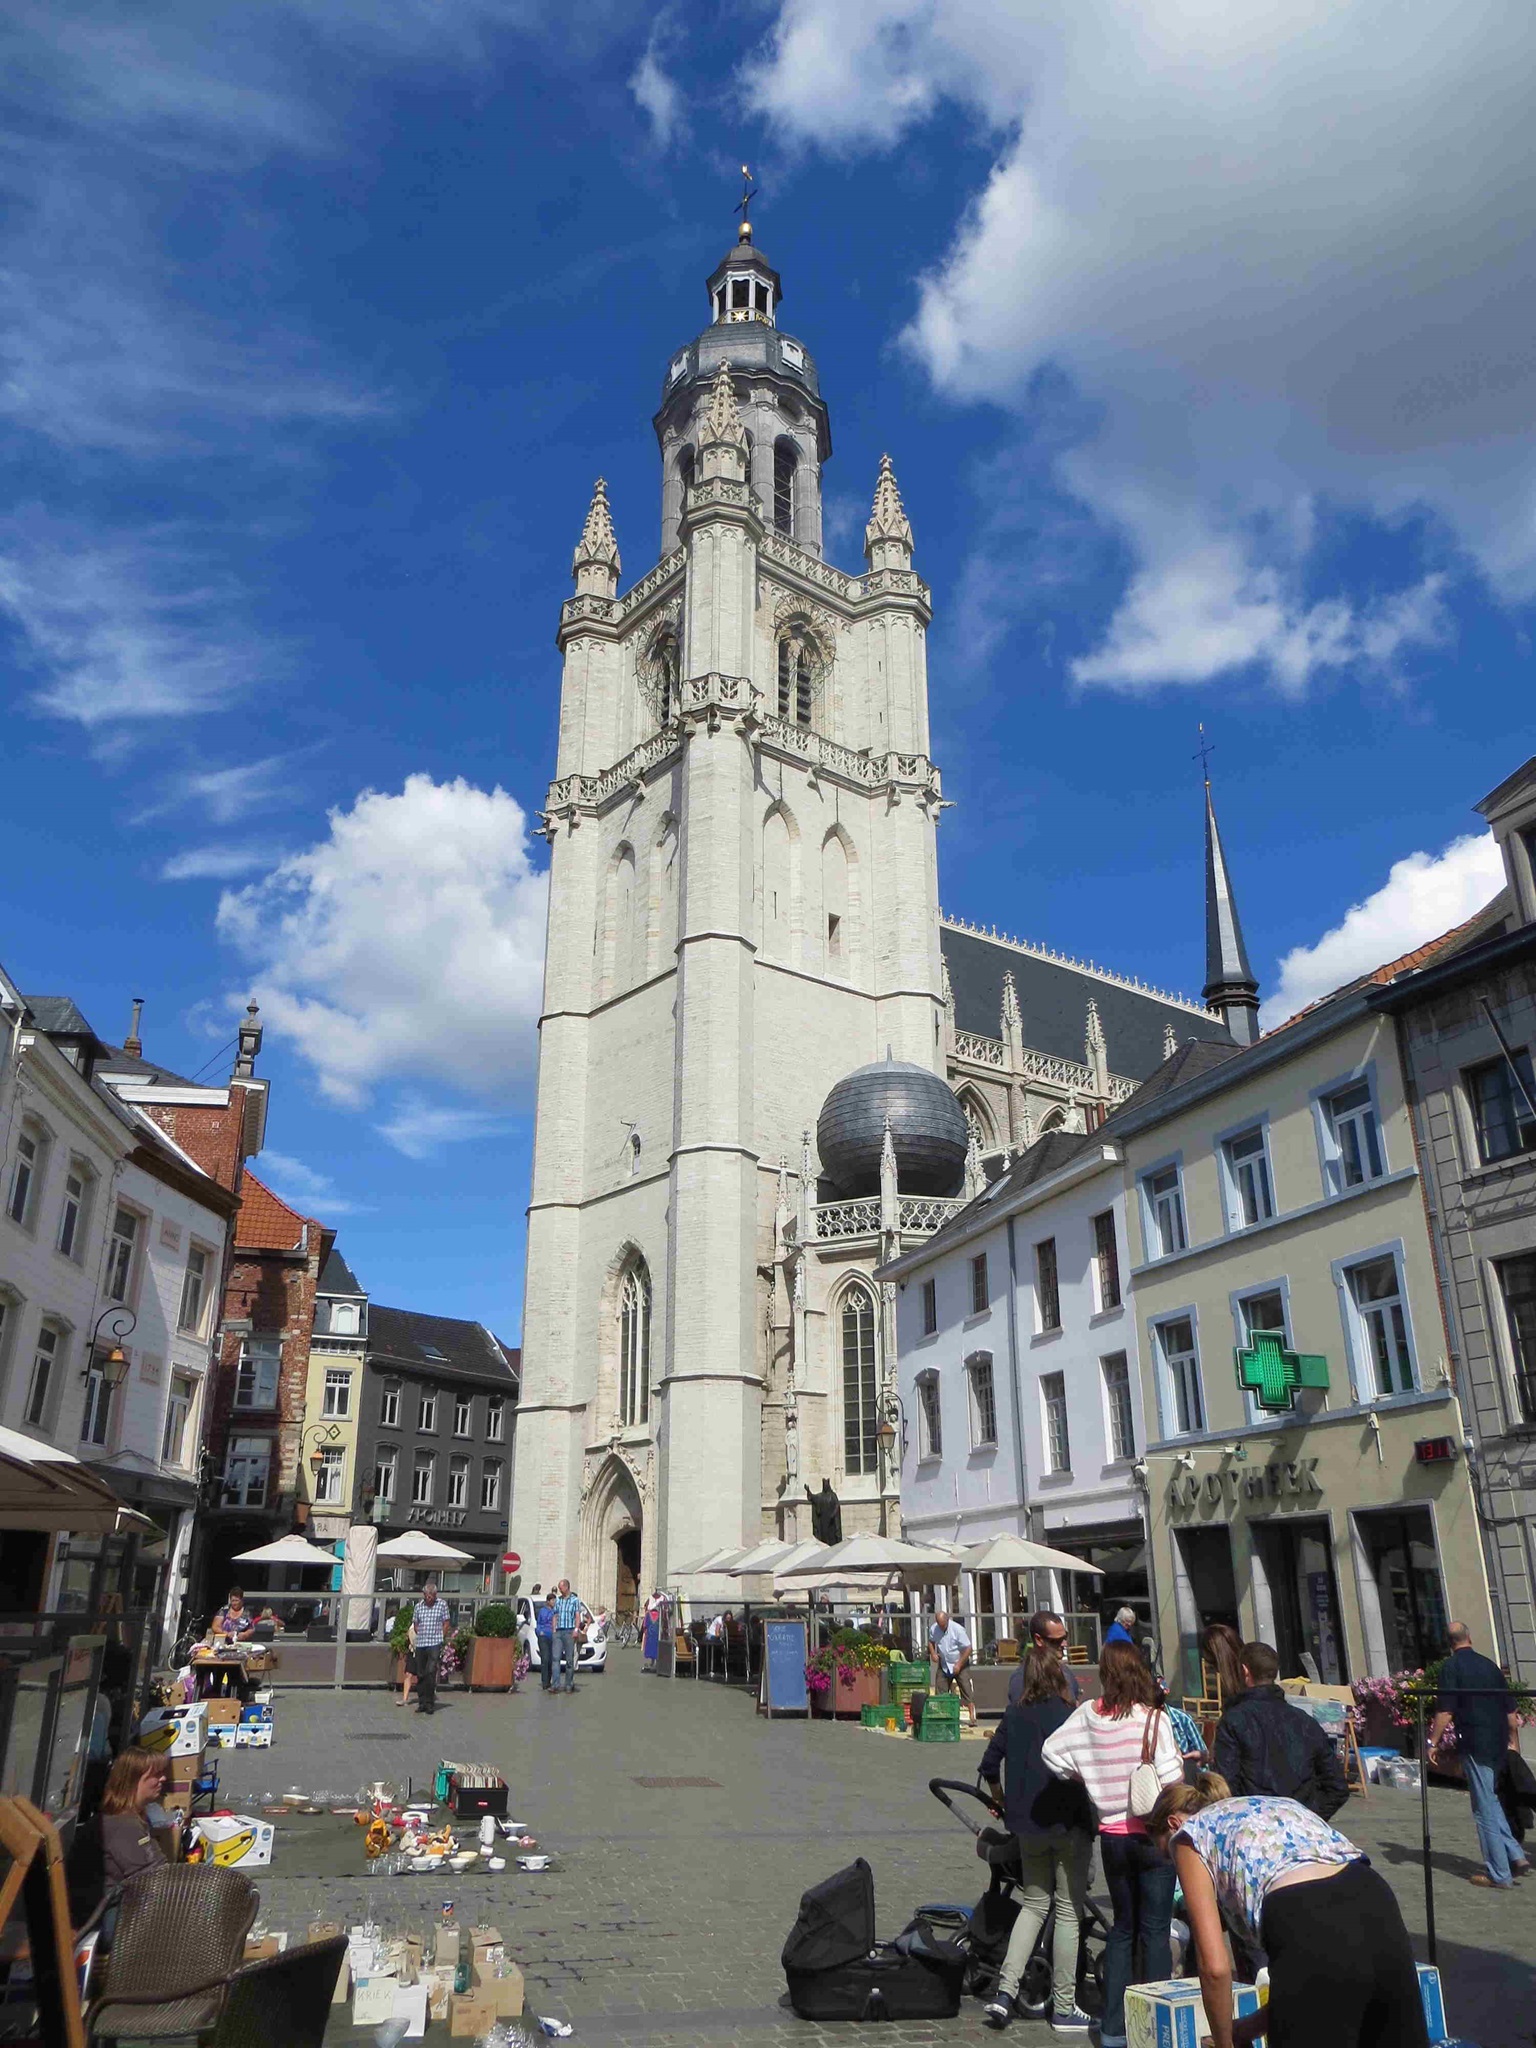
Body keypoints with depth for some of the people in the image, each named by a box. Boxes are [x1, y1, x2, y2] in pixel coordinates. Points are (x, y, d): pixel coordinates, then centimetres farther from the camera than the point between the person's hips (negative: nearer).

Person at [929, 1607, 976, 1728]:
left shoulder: (957, 1629, -23)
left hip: (960, 1665, -4)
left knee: (967, 1691, -10)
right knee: (940, 1692, 4)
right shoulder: (934, 1629, -9)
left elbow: (968, 1649, -18)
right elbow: (931, 1641, 12)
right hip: (943, 1665, 4)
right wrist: (932, 1653, -7)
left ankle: (972, 1718, -8)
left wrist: (959, 1665, -19)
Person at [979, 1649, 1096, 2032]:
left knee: (1033, 1903, 18)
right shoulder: (1071, 1717, -13)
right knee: (1068, 1911, 7)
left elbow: (989, 1765, 7)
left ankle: (1005, 1990, 8)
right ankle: (1064, 2008, 13)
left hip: (1028, 1826, 5)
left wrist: (1000, 1799, 23)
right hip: (1068, 1823, -5)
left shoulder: (1014, 1717, 2)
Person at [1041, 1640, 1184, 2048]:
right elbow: (1171, 1779, -20)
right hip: (1152, 1833, -4)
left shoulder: (1087, 1715, -4)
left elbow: (1051, 1752, -3)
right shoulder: (1152, 1718, -16)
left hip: (1112, 1835, 4)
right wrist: (1179, 1760, 0)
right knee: (1155, 1930, 7)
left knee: (1123, 1926, 17)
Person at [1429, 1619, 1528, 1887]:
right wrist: (1513, 1741, 26)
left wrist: (1433, 1742, -7)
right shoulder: (1489, 1664, 10)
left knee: (1485, 1808, 1)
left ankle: (1498, 1874, 4)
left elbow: (1445, 1710, -14)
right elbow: (1510, 1709, 15)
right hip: (1499, 1744, 6)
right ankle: (1515, 1856, 14)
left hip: (1474, 1746, -6)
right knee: (1493, 1802, 21)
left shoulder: (1451, 1666, -7)